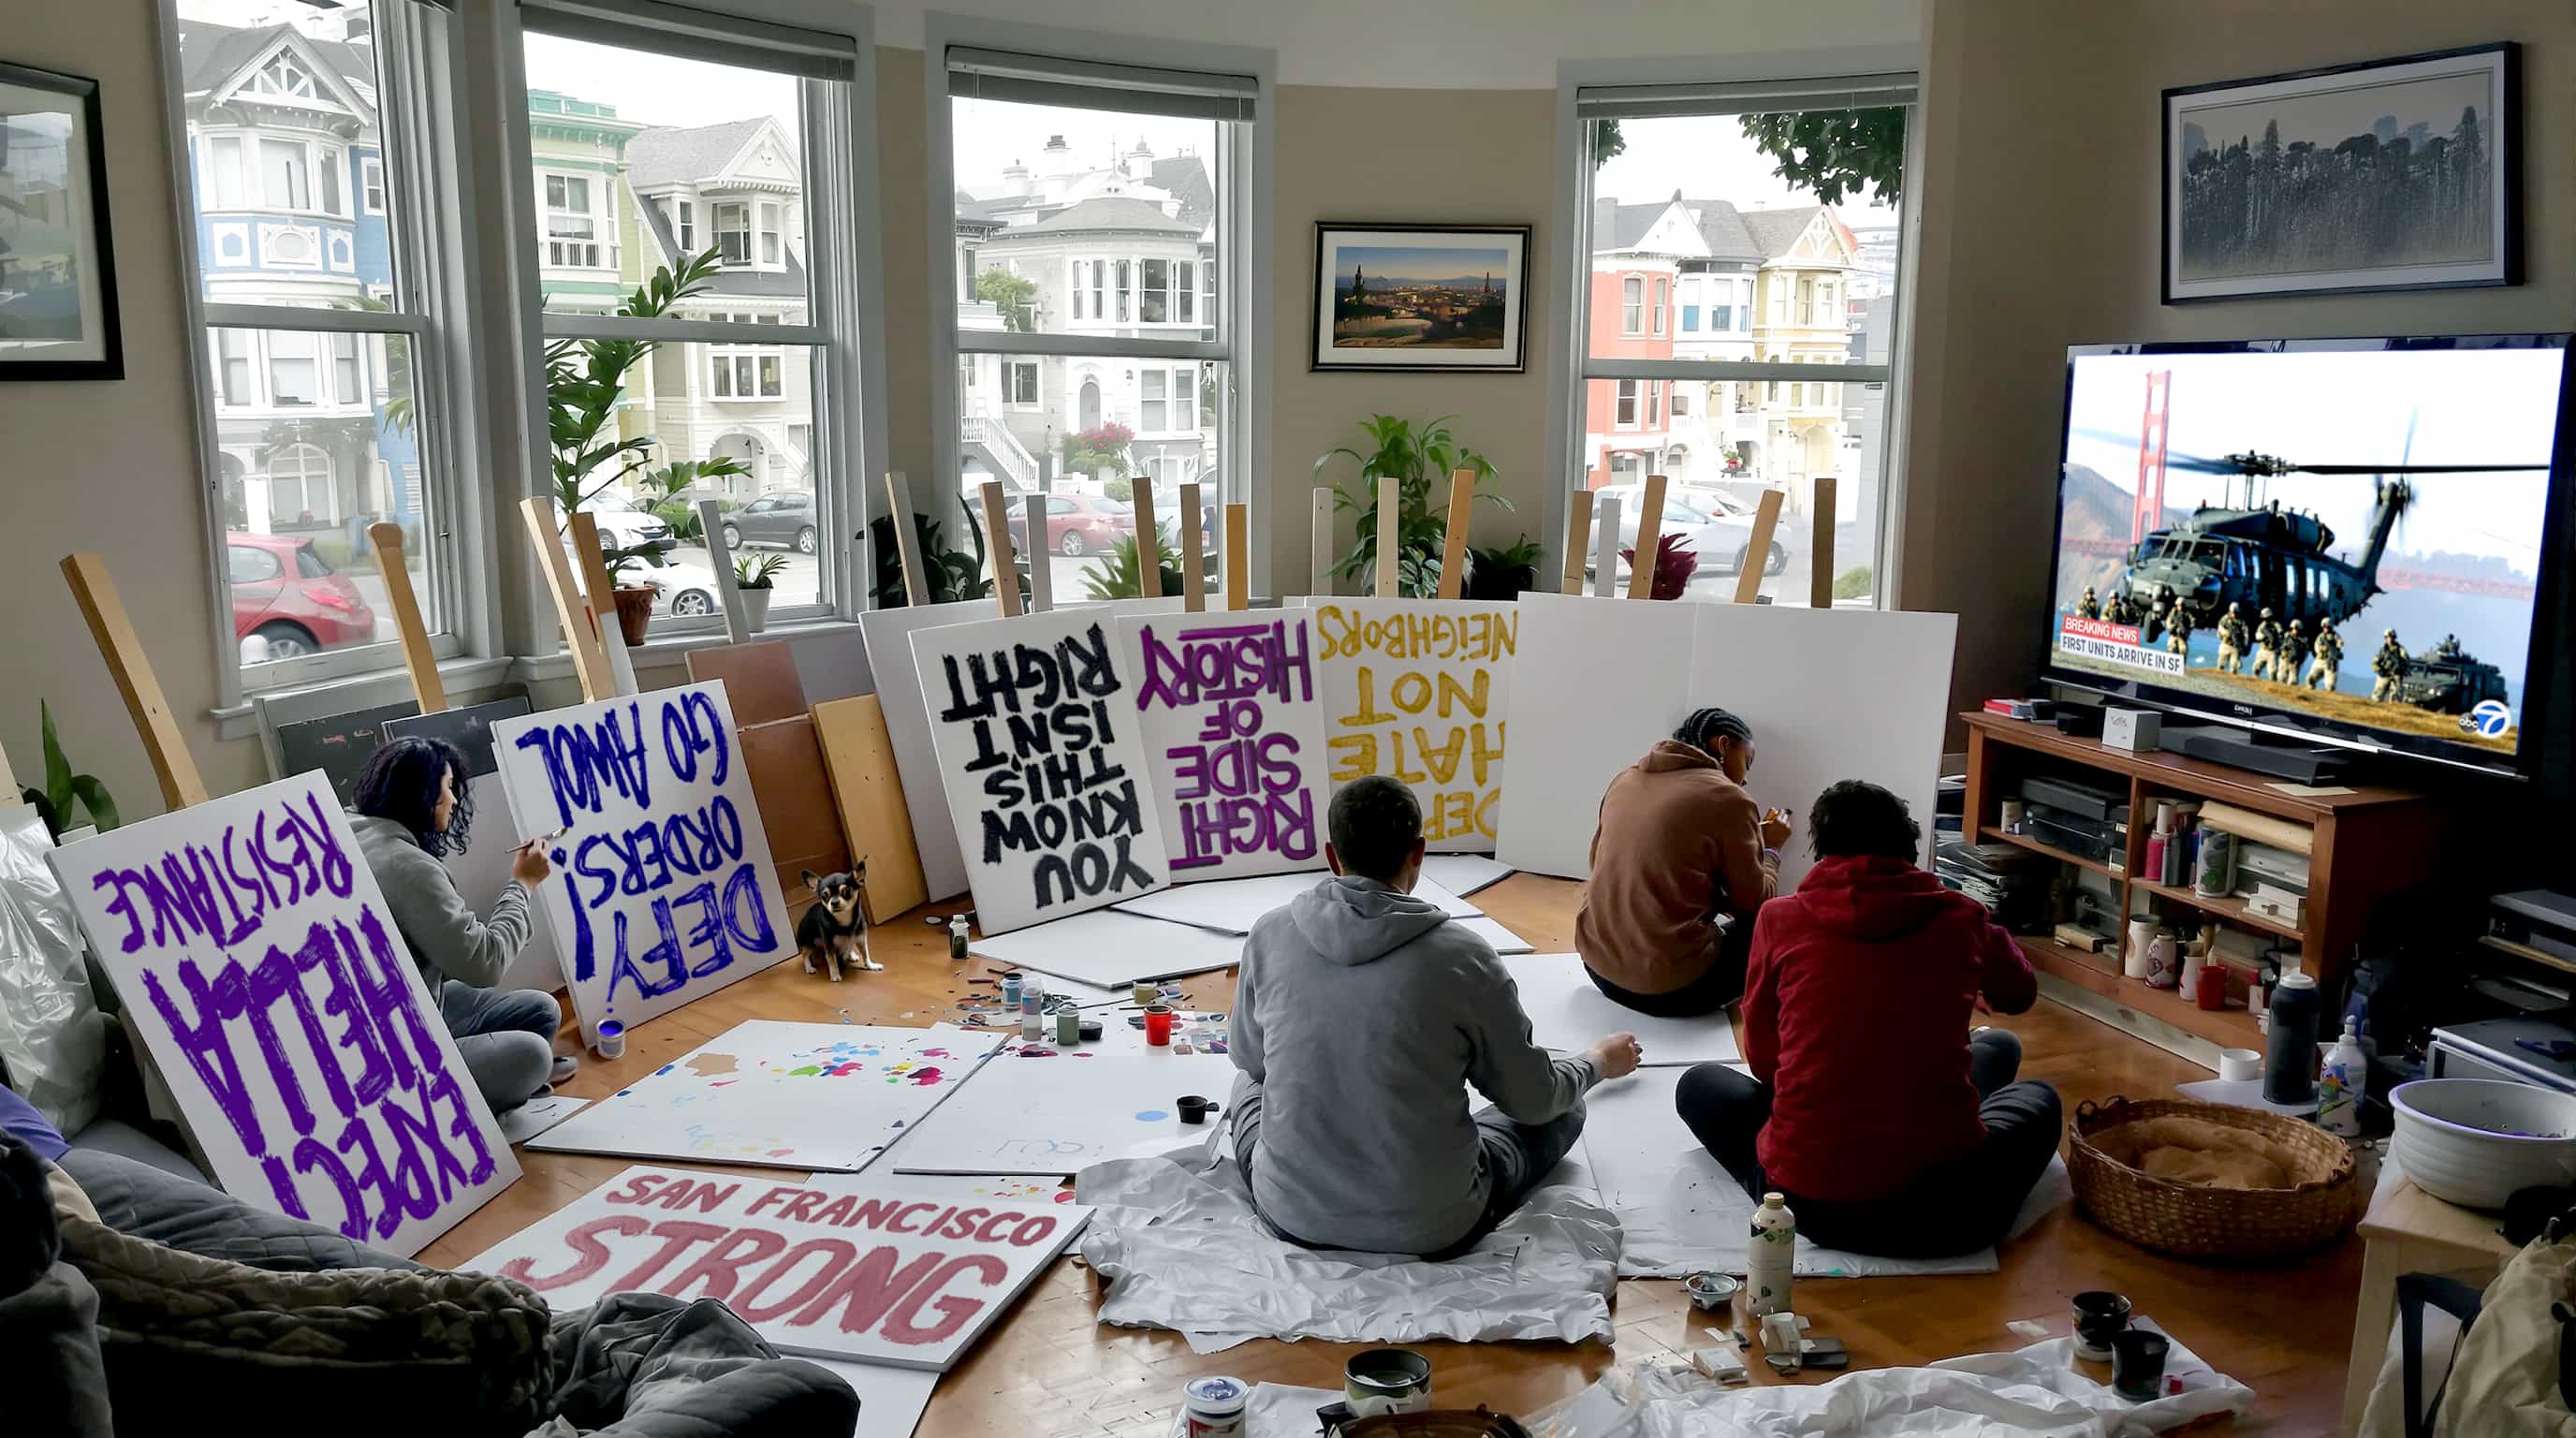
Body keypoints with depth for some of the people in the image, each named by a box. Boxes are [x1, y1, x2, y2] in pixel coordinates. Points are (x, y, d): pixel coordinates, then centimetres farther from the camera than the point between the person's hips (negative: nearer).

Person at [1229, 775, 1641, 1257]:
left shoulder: (1270, 935, -9)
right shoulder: (1463, 956, -16)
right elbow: (1534, 1100, -3)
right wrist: (1599, 1062, 19)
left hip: (1291, 1216, 3)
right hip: (1432, 1228, -2)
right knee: (1562, 1112, 20)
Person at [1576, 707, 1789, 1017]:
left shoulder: (1626, 779, 9)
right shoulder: (1729, 799, -9)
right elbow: (1754, 903, -3)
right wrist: (1770, 849, 17)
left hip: (1597, 961, 7)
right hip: (1670, 985, -6)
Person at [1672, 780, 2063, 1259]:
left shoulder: (1780, 918, -1)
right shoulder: (1961, 917, 2)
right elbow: (2020, 995, 25)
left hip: (1808, 1204, -2)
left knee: (1700, 1083, 29)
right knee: (2012, 1063, 32)